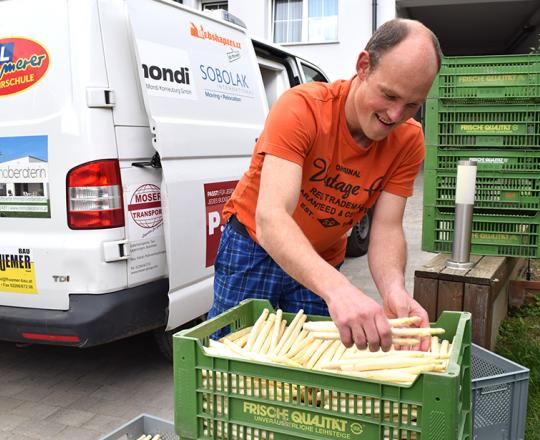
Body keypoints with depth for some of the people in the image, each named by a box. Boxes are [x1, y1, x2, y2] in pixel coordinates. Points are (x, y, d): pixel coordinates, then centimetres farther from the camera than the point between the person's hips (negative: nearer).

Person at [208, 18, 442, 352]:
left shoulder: (409, 142, -15)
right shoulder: (301, 108, -29)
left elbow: (387, 229, -17)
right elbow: (270, 218, -40)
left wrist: (393, 289, -39)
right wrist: (337, 288, -56)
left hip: (324, 261, 4)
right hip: (255, 244, -3)